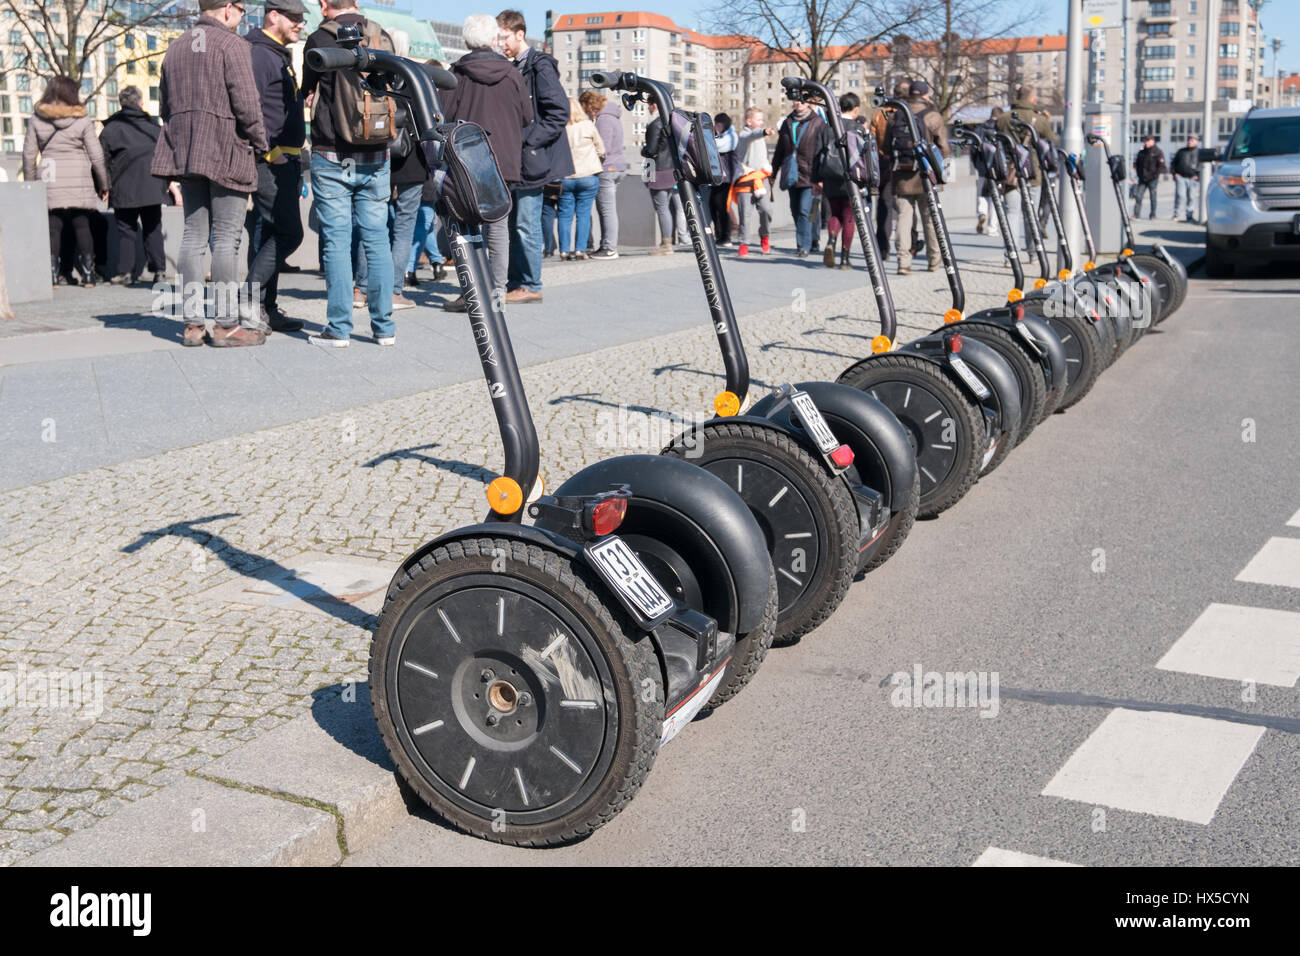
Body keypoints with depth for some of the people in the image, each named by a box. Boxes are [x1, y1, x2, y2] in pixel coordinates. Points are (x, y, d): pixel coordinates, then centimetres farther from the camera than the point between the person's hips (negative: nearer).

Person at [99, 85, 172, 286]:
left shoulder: (110, 128, 3)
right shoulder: (153, 125, 9)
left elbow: (103, 161, 2)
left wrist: (104, 186, 10)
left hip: (124, 189, -2)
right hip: (152, 187, 2)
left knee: (125, 231, 3)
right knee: (153, 228, 8)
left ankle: (124, 271, -2)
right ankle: (157, 269, 4)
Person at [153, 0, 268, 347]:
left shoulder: (175, 47, 16)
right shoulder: (232, 45, -7)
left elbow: (165, 102, 19)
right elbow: (246, 103, -13)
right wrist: (260, 144, -1)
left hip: (186, 153, 7)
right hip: (227, 152, -7)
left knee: (193, 236, 9)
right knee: (226, 239, -4)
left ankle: (192, 324, 9)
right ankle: (226, 325, -3)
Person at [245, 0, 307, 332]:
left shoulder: (280, 56, 23)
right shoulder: (258, 54, -10)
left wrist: (294, 164, 24)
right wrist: (267, 149, -22)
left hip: (284, 160, 10)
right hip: (270, 161, -10)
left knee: (269, 235, 9)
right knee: (288, 232, -14)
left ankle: (266, 310, 12)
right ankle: (250, 298, -10)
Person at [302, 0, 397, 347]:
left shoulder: (320, 40, -6)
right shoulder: (383, 38, 4)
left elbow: (308, 91, 7)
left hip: (331, 158, -3)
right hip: (376, 160, 3)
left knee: (336, 241, 2)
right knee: (377, 239, 7)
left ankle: (338, 328, 3)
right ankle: (384, 327, 10)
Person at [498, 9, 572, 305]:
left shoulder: (540, 66, -8)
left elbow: (559, 113, -15)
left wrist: (526, 139, -17)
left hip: (531, 159, -8)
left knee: (526, 225, -6)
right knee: (512, 224, 10)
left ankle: (531, 286, 2)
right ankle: (515, 284, 16)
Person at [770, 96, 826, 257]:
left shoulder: (817, 122, 0)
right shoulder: (787, 122, 14)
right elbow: (780, 149, 19)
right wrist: (773, 172, 17)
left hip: (809, 173, -5)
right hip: (791, 174, 5)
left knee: (804, 210, -13)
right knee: (795, 210, 9)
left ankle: (804, 245, -10)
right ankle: (803, 243, 21)